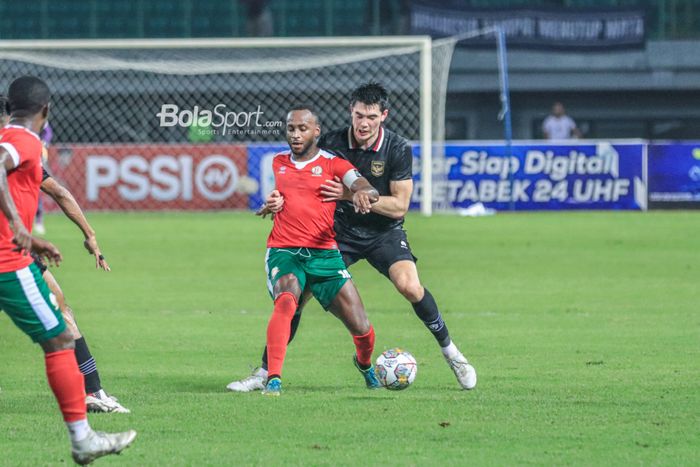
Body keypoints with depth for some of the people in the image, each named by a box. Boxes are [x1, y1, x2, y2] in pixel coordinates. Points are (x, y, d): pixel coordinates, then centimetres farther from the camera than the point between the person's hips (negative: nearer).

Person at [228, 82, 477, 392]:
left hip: (384, 232, -2)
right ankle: (265, 372, 2)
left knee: (409, 286, -26)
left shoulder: (398, 148, -15)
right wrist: (282, 199, -26)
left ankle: (450, 351, -3)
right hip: (340, 230, 2)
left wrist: (351, 194, -26)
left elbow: (399, 206, -16)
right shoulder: (331, 143, -10)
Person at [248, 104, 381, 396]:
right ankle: (273, 379, -35)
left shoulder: (332, 164, 3)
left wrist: (363, 193, -36)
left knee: (361, 328, -1)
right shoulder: (278, 163, 15)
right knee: (286, 303, -33)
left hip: (324, 254, -1)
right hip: (283, 251, 1)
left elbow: (366, 188, -17)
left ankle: (364, 363, 35)